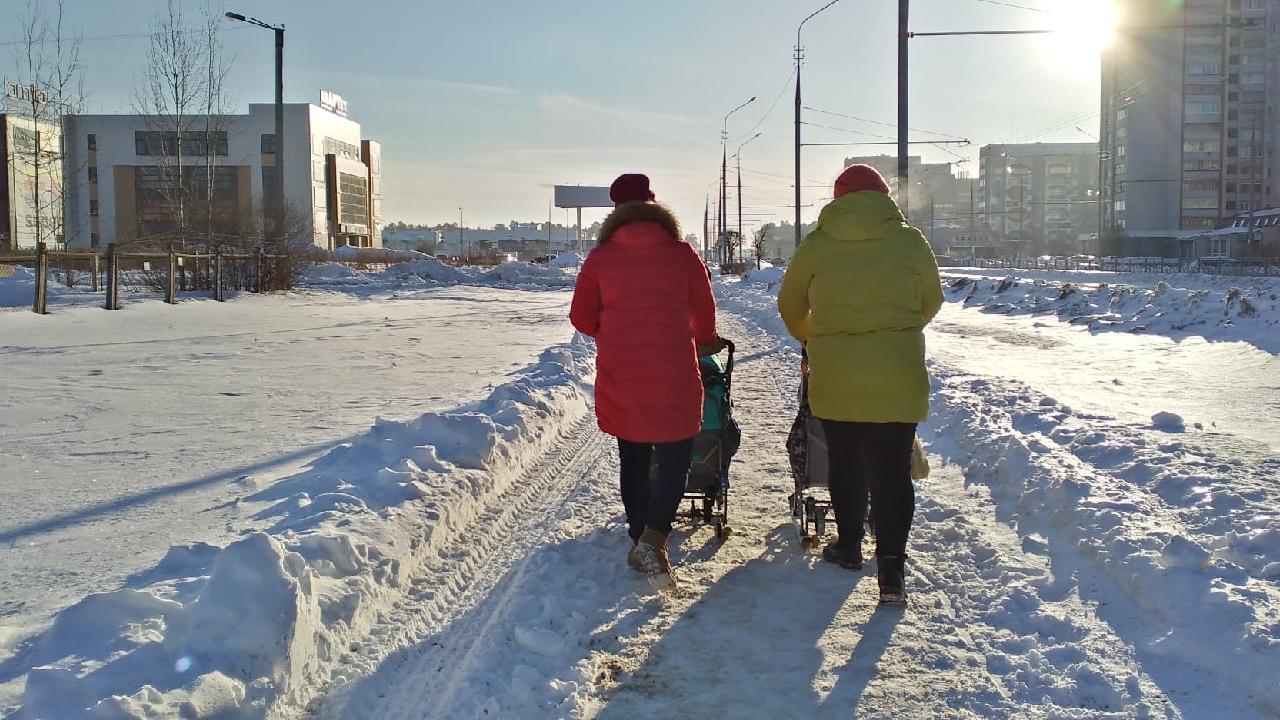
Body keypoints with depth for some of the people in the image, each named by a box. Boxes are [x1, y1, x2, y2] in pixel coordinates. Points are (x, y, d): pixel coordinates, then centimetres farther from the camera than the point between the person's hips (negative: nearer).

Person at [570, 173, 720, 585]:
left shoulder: (600, 258, 1)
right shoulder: (682, 254, 1)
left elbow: (582, 318, 7)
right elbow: (704, 310, 14)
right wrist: (706, 342, 35)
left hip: (619, 377, 2)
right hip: (673, 376, -2)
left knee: (633, 460, 15)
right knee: (675, 457, 5)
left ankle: (640, 540, 21)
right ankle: (654, 535, -14)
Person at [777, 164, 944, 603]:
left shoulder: (817, 243, -1)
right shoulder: (909, 241, -1)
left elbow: (790, 305, 12)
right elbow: (931, 302, 13)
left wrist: (810, 338, 33)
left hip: (835, 379, 1)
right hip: (898, 380, 0)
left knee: (845, 465, 17)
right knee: (892, 472, 4)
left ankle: (849, 546, 30)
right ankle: (891, 566, -4)